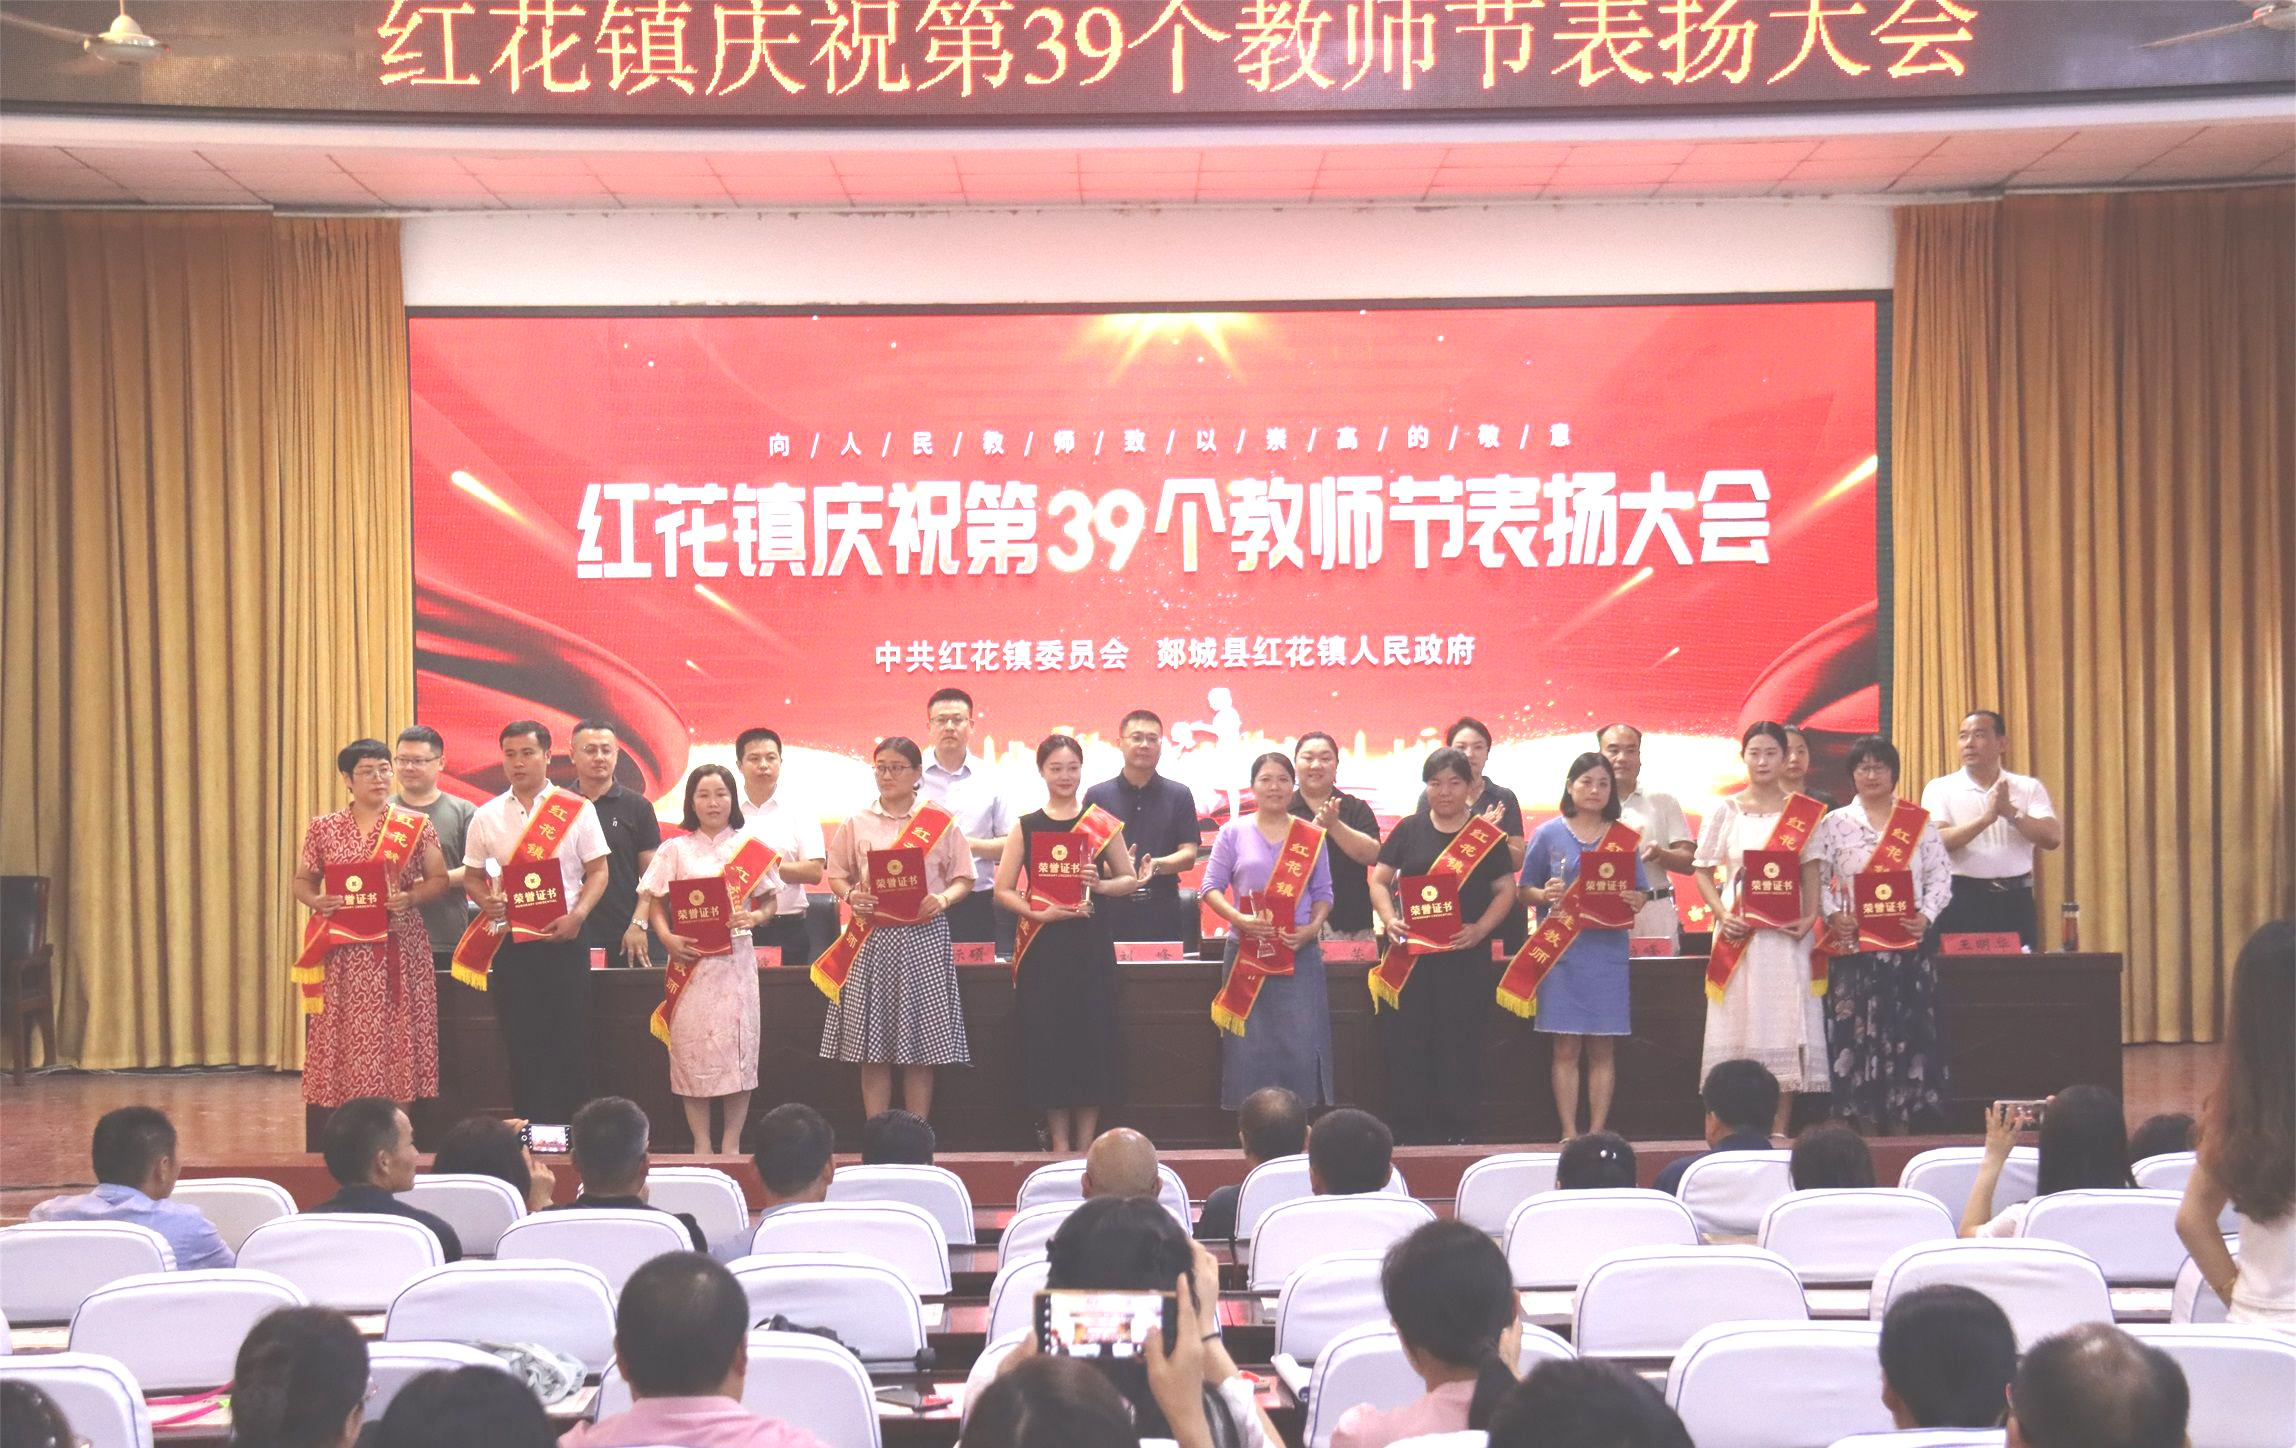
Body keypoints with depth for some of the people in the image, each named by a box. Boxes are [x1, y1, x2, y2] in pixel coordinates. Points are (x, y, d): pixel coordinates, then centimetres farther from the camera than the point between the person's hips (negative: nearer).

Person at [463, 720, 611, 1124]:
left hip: (563, 939, -2)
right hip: (511, 941, 2)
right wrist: (486, 901, -8)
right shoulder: (486, 817, 7)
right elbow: (472, 876, 14)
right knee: (521, 1043, 4)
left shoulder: (577, 810, 1)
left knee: (570, 1041, 0)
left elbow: (597, 871, 1)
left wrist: (576, 916, -14)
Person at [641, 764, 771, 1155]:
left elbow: (769, 900, 10)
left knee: (737, 1047, -2)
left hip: (736, 958, 0)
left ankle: (731, 1144, 5)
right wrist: (667, 938, -11)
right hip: (690, 959, 0)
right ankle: (701, 1144, 5)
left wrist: (754, 916, -10)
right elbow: (655, 904, 6)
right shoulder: (675, 850, 7)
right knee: (692, 1048, -2)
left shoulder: (750, 847, 8)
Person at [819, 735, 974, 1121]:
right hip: (872, 937, 1)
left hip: (924, 935, -1)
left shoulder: (940, 821, 5)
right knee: (872, 1047, 0)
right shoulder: (857, 823, 9)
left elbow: (963, 879, 7)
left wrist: (943, 899, -13)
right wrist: (851, 895, -8)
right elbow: (836, 875, 13)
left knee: (921, 1047, 0)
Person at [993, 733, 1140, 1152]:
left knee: (1092, 1034, -1)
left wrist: (1100, 885, -10)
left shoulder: (1103, 824, 6)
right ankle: (1059, 1142, 9)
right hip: (1042, 946, 0)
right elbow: (1002, 889, 4)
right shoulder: (1025, 827, 6)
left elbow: (1130, 880, 10)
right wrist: (1039, 912, -12)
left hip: (1090, 943, 0)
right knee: (1047, 1036, -1)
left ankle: (1085, 1142, 9)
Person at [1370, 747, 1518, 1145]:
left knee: (1461, 1045, 0)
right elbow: (1379, 880, 9)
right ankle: (1412, 1133, 4)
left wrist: (1480, 929, -10)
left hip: (1466, 955, -1)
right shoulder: (1409, 830, 9)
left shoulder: (1487, 833, 7)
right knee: (1405, 1044, -2)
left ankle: (1457, 1133, 7)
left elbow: (1506, 890, 6)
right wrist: (1389, 918, -11)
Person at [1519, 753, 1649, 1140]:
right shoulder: (1548, 835, 5)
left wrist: (1637, 901, -12)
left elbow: (1641, 891, 10)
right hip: (1562, 949, -1)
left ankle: (1598, 1132, 8)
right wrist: (1545, 894, -14)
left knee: (1602, 1049, 2)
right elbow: (1524, 890, 7)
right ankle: (1569, 1133, 4)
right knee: (1566, 1048, -1)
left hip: (1608, 951, 1)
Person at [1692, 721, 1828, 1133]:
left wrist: (1810, 916, -10)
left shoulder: (1802, 811, 8)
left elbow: (1811, 870, 7)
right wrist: (1723, 915, -9)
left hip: (1786, 930, 1)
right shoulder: (1725, 810, 7)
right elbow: (1704, 871, 6)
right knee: (1741, 1020, -2)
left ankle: (1780, 1126, 3)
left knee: (1786, 1020, -2)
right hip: (1740, 930, -1)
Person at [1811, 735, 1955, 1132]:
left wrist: (1926, 915, -10)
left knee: (1907, 1027, 0)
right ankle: (1865, 1120, 1)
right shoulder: (1834, 824, 7)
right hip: (1853, 943, -1)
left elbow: (1940, 877, 6)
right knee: (1856, 1028, -4)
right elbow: (1817, 880, 3)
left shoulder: (1919, 822, 10)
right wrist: (1832, 915, -13)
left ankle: (1902, 1119, 5)